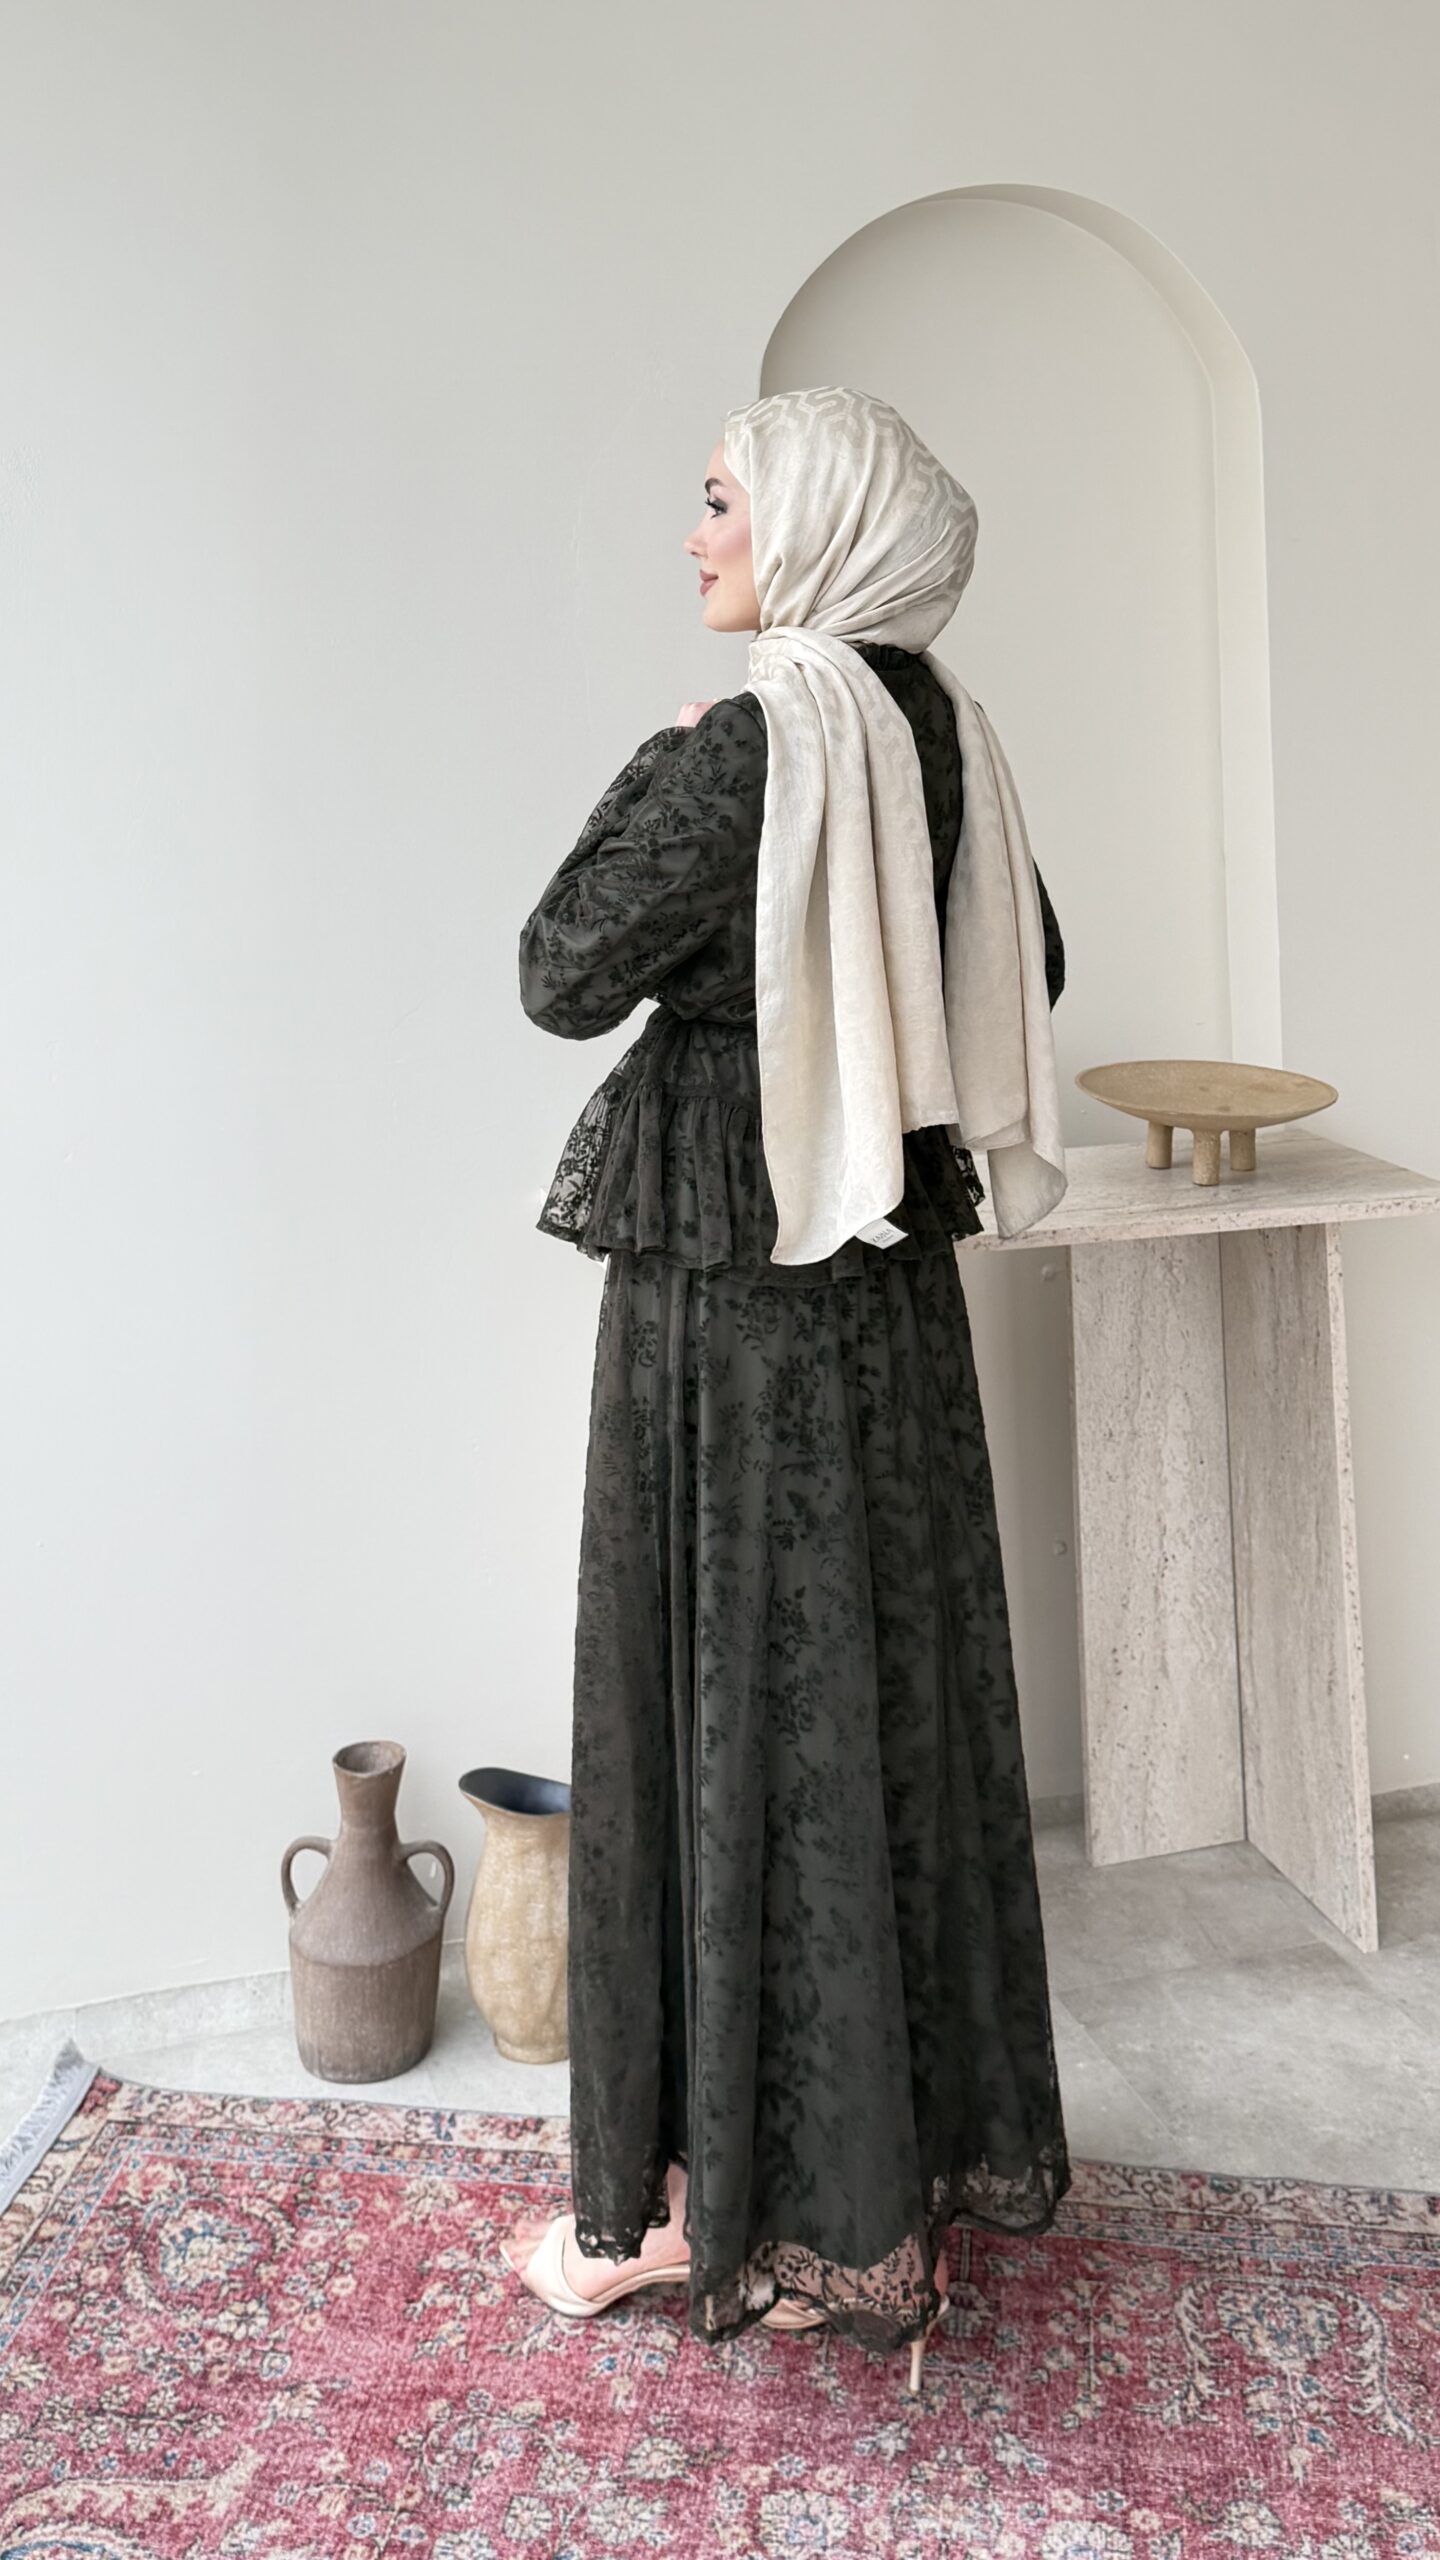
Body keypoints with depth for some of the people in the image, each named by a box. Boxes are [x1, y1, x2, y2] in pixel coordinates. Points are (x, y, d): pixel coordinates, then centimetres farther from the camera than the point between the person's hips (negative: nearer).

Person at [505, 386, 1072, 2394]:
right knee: (892, 1684, 17)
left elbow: (566, 976, -14)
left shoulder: (746, 744, -18)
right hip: (888, 1262, 9)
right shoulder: (930, 727, 8)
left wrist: (653, 765, -3)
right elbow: (1024, 969, 19)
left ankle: (739, 2192, 19)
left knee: (735, 1700, 3)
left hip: (733, 1268, -8)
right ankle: (925, 2128, 34)